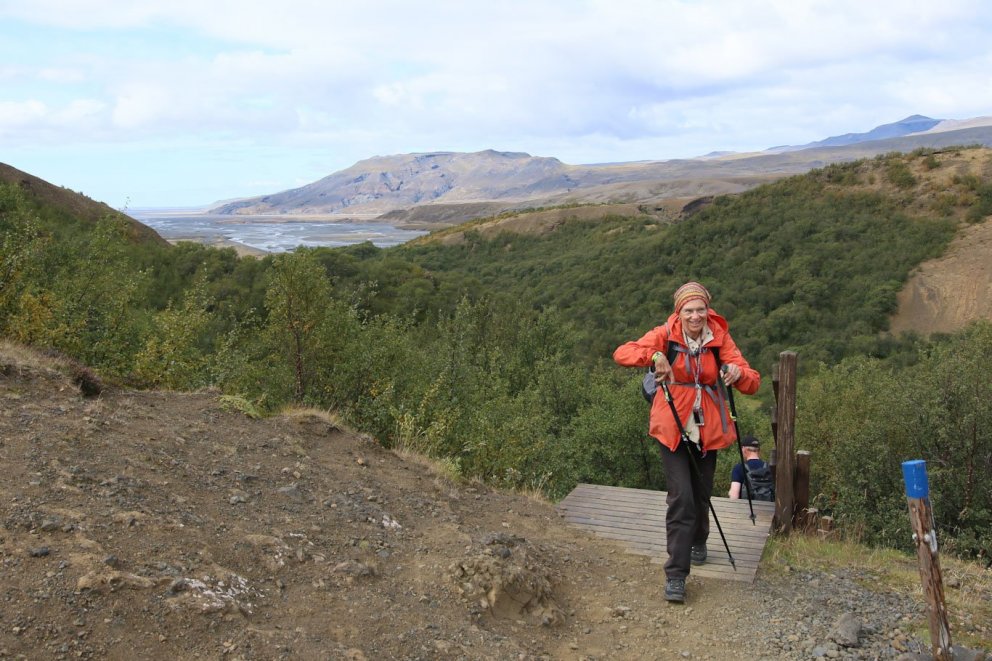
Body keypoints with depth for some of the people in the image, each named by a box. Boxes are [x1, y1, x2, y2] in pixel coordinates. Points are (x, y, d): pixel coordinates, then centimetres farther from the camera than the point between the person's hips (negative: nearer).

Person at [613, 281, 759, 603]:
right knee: (681, 498, -11)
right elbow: (622, 353, -20)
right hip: (672, 428, -2)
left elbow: (752, 383, -8)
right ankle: (675, 575, -4)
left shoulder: (720, 338, -5)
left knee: (701, 495, 15)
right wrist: (655, 356, -37)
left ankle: (698, 542, 47)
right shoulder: (666, 335, -10)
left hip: (708, 429, 3)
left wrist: (739, 373, -31)